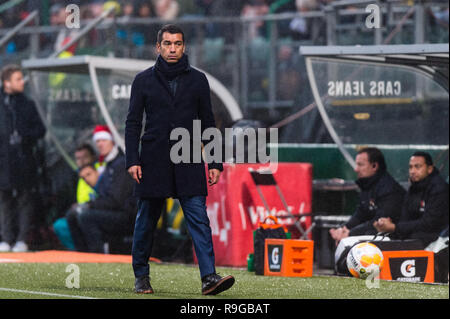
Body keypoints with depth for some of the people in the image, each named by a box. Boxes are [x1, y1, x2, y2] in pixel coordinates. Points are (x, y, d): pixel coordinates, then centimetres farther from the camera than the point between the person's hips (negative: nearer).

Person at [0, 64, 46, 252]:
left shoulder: (27, 104, 8)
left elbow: (40, 129, 8)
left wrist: (26, 137, -8)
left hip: (24, 159, 1)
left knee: (25, 200, 0)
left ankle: (22, 239, 3)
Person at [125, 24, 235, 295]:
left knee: (199, 218, -10)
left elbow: (208, 123, 11)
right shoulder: (144, 80, 6)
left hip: (189, 162, 0)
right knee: (146, 221, 6)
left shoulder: (197, 80, 9)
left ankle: (209, 277, -17)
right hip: (153, 161, 0)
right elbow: (133, 123, 5)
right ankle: (141, 276, 19)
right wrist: (133, 160, -6)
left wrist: (215, 163, 5)